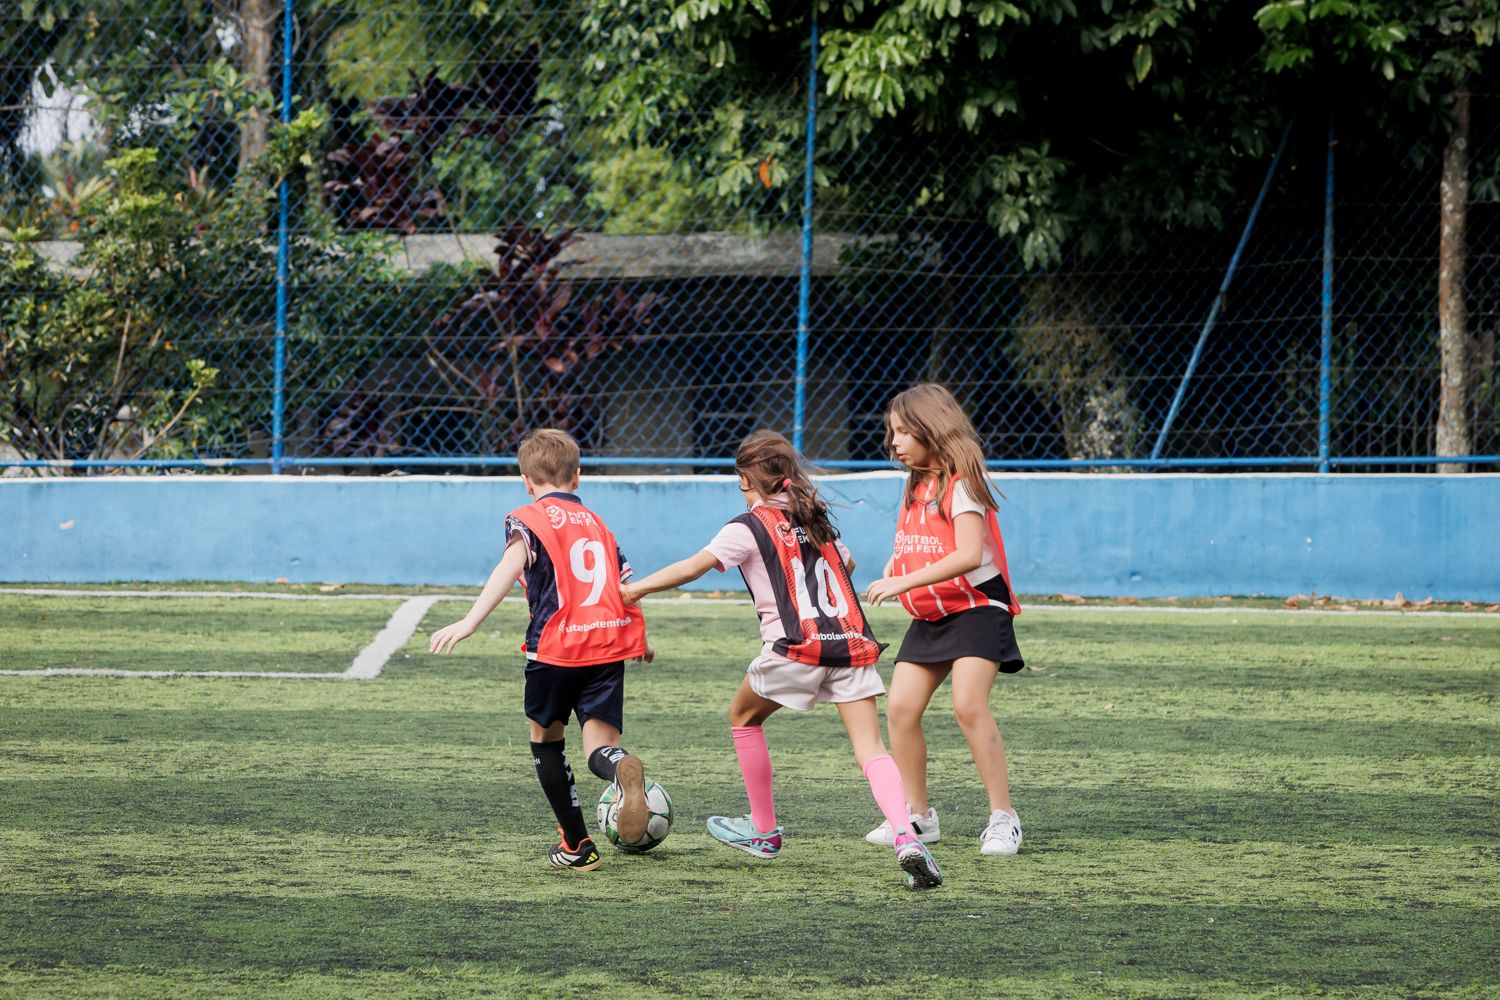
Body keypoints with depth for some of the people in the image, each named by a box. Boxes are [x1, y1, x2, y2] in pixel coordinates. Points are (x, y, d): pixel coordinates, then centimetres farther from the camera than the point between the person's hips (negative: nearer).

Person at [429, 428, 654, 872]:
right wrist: (640, 640, 43)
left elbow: (510, 568, -16)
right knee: (598, 745, 1)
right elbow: (627, 586, 24)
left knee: (546, 738, 19)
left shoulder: (529, 518, 4)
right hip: (609, 643, 3)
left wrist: (468, 623, -25)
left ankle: (577, 846, 19)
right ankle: (622, 768, -38)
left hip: (556, 647, -3)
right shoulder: (597, 523, 20)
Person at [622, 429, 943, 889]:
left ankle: (764, 830, 28)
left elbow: (692, 567, -9)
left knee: (743, 716, 23)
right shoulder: (816, 519, 20)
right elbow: (846, 562, 39)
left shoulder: (749, 527, 1)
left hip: (796, 647, -5)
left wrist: (633, 590, -4)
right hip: (852, 641, 5)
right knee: (870, 750, -3)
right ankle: (905, 838, -28)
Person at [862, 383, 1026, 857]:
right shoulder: (917, 486, 11)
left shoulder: (962, 482, -15)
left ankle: (1003, 818, -17)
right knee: (900, 708, 0)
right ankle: (918, 816, 11)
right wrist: (892, 574, 0)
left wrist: (905, 582, -29)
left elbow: (968, 555, -26)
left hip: (975, 608, -8)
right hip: (929, 616, 8)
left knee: (968, 705, -22)